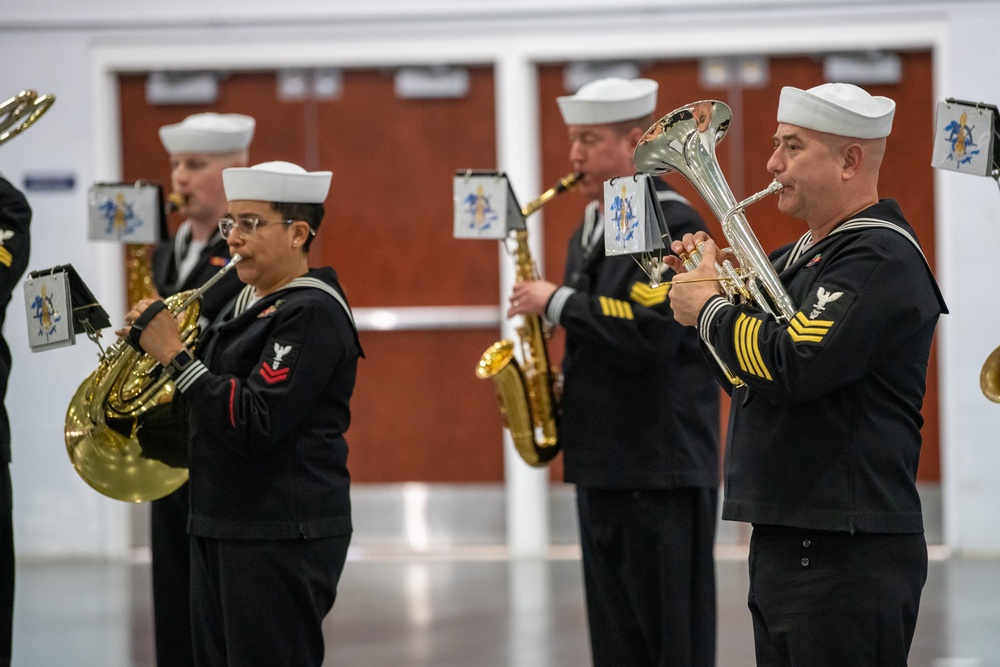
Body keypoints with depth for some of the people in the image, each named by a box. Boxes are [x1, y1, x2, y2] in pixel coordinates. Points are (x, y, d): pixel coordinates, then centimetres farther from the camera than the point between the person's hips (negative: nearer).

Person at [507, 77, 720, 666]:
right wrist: (554, 397, 7)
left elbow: (649, 335, -24)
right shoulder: (590, 231, 16)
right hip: (600, 464, 9)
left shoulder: (672, 225, -11)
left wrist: (557, 302, -17)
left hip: (662, 470, -9)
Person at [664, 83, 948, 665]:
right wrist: (714, 280, 6)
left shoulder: (880, 257, -14)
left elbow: (791, 366, -26)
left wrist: (709, 308, -10)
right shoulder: (805, 253, 18)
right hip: (782, 542, 10)